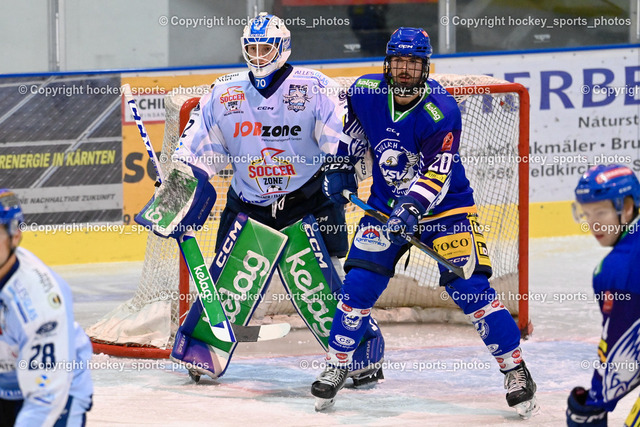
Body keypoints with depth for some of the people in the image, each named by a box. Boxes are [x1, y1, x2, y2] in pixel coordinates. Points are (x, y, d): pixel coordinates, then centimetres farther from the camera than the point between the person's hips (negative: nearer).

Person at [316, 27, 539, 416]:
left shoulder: (441, 112, -23)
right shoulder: (367, 92, -9)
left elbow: (438, 174, -28)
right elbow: (354, 129, 15)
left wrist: (413, 206, -41)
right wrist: (341, 167, 9)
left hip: (445, 206, -4)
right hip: (386, 203, 4)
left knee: (470, 288, -13)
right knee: (360, 284, -6)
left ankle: (516, 369, -3)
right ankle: (337, 365, 11)